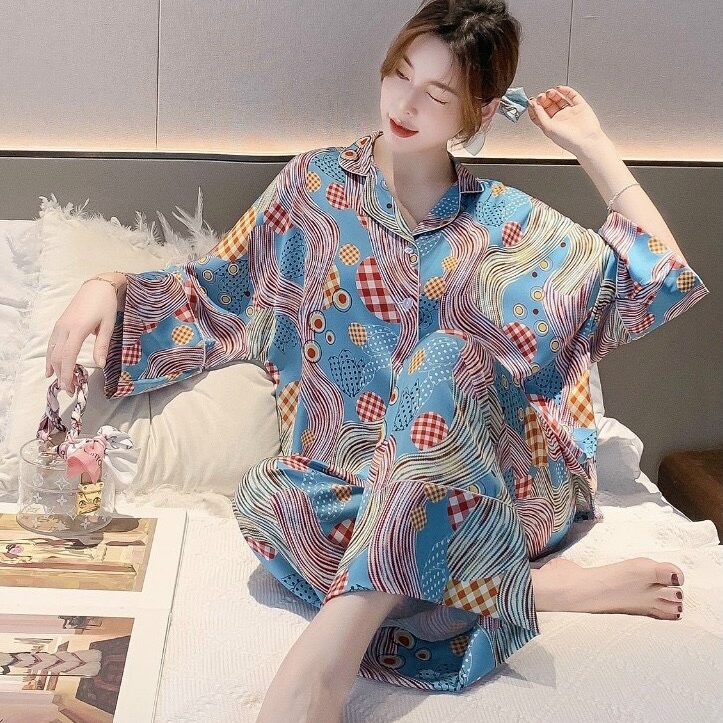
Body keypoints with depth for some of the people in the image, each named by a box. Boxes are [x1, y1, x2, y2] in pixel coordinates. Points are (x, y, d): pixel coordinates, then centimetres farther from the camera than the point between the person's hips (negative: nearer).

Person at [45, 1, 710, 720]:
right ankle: (540, 586, -26)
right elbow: (218, 292, 12)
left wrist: (592, 146, 4)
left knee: (444, 351, -32)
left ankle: (333, 644, -40)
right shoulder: (317, 184, 8)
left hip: (475, 483, 0)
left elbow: (663, 280, 5)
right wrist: (109, 286, -4)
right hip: (346, 482, 1)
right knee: (265, 497, -33)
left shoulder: (504, 222, 7)